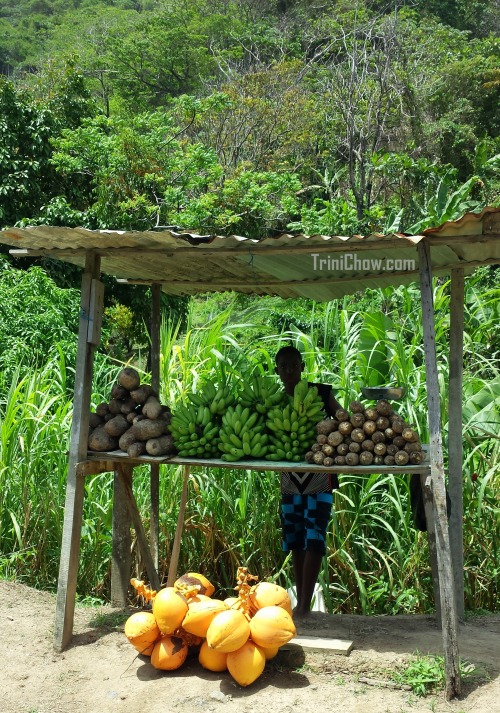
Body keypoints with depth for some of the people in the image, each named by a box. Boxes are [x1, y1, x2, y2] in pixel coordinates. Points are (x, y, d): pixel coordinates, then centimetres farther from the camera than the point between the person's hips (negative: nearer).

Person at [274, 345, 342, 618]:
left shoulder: (322, 393, -3)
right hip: (290, 480, 4)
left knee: (313, 540, -9)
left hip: (320, 480, -4)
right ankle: (300, 602, 21)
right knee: (295, 542, 10)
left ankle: (305, 606, -5)